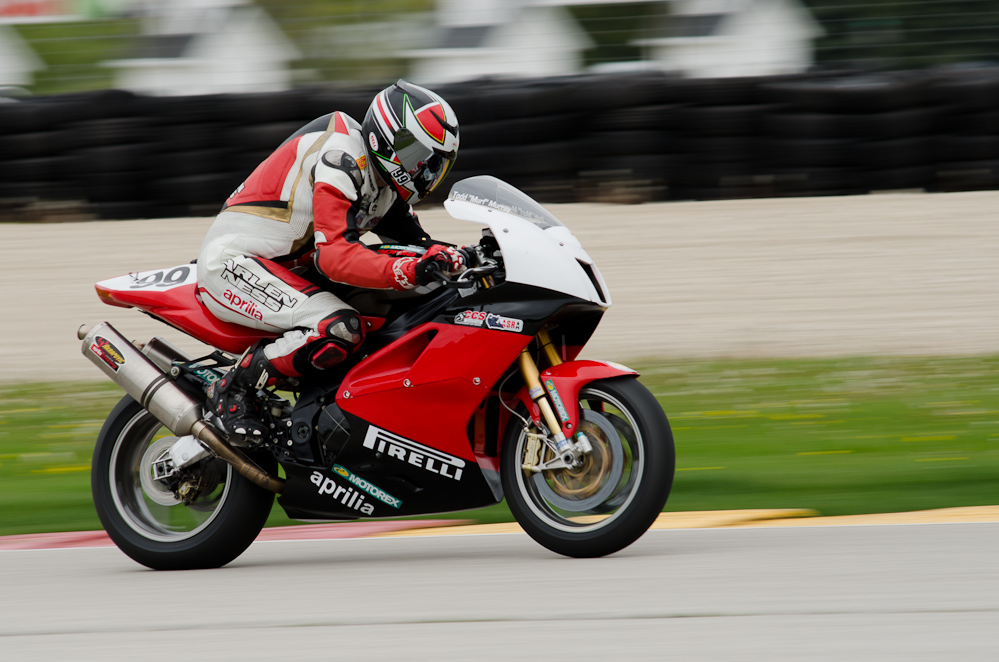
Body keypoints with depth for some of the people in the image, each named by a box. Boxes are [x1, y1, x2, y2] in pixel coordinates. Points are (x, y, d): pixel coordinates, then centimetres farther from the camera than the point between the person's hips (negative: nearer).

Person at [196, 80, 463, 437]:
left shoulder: (384, 179, 10)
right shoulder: (342, 158, -22)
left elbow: (414, 241, 12)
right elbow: (334, 255, -32)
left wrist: (451, 255, -8)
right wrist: (408, 272, -43)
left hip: (289, 267, 10)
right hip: (234, 261, -10)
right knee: (340, 329, -31)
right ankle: (234, 388, -18)